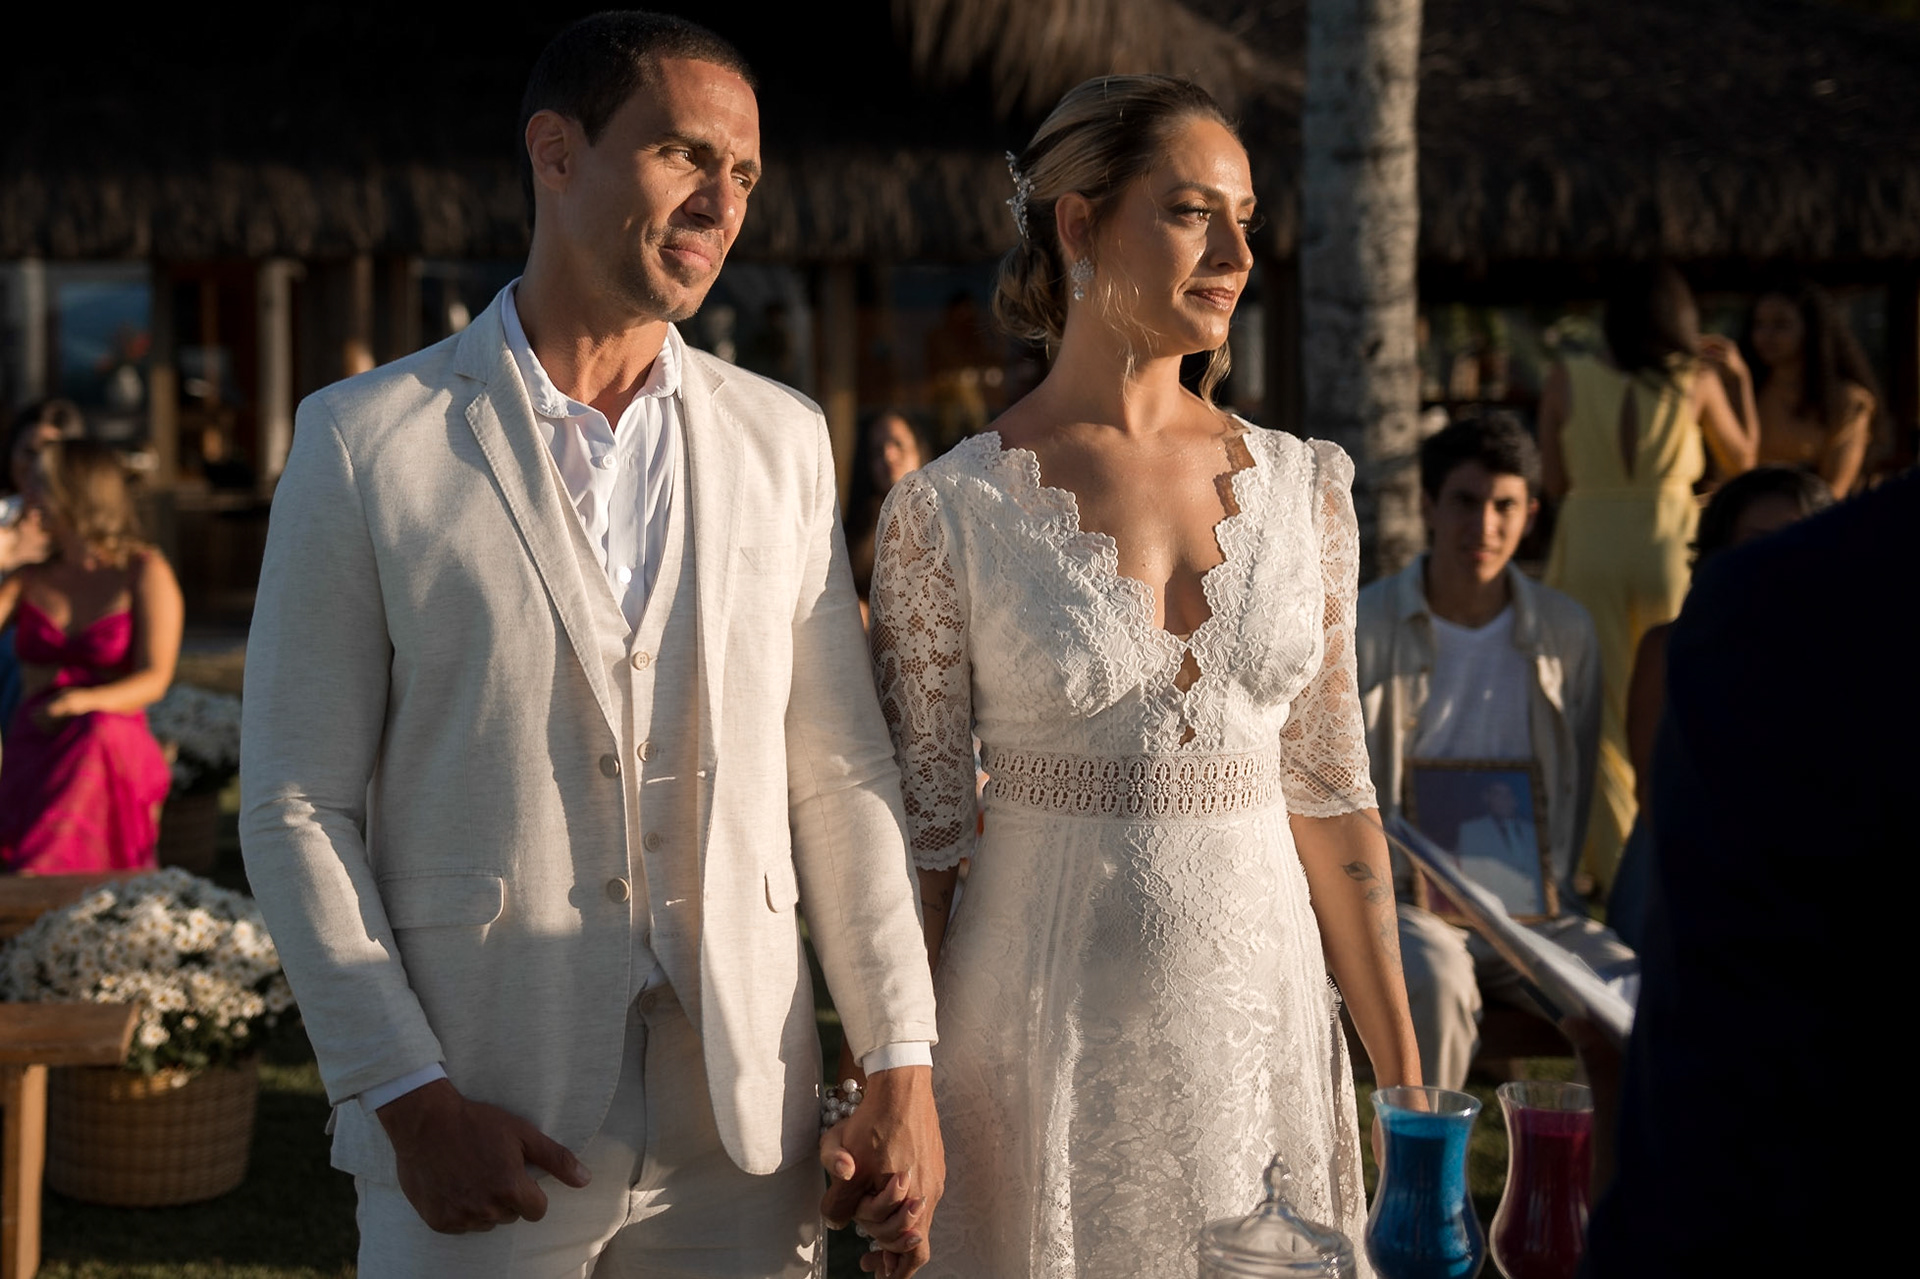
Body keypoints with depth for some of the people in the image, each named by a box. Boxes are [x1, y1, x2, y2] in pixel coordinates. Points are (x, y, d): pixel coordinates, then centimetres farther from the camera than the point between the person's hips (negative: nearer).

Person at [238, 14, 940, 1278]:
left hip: (741, 1136, 3)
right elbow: (296, 802, -3)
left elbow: (841, 775, 8)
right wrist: (407, 1098, -10)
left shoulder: (782, 439, 8)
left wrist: (902, 1070, 1)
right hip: (484, 1132, -3)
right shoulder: (366, 440, -1)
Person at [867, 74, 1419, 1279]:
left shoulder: (1302, 487, 4)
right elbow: (917, 822, -3)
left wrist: (1406, 1077, 6)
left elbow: (1328, 787, 7)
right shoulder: (953, 512, -6)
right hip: (1047, 1030, -3)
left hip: (1261, 1005, 3)